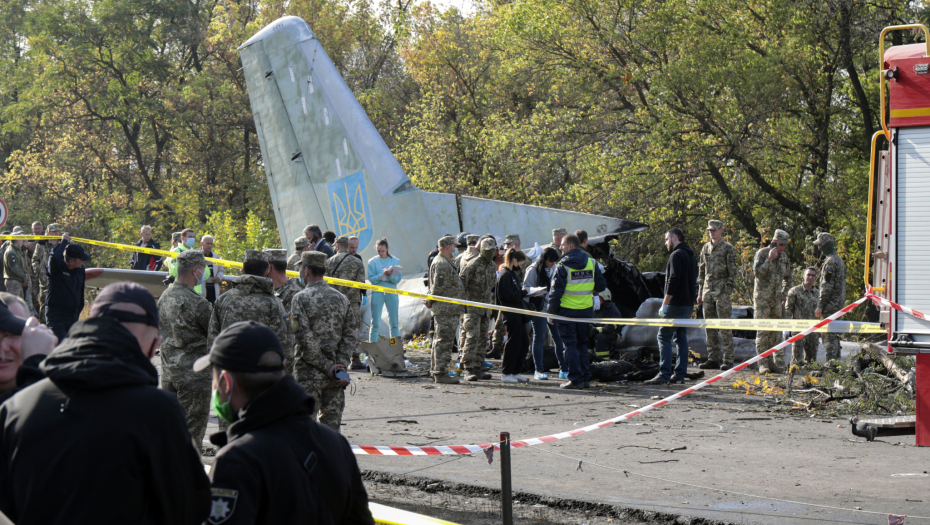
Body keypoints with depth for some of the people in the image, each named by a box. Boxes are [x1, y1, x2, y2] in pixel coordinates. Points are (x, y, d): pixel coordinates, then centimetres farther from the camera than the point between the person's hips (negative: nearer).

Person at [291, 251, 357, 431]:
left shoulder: (301, 298, -7)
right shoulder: (341, 299, 10)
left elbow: (305, 338, -15)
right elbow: (351, 336, 4)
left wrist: (326, 367, -12)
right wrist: (339, 365, -4)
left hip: (309, 371, -5)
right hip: (335, 374, 5)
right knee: (332, 424, 10)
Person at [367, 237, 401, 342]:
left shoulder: (395, 261, 6)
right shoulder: (372, 261, 2)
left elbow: (398, 279, 0)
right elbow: (371, 279, -5)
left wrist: (391, 275, -19)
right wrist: (382, 274, -19)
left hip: (392, 294, 1)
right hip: (377, 293, -1)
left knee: (394, 323, 4)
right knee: (375, 323, 0)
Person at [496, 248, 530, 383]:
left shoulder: (513, 274, 18)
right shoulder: (505, 275, -14)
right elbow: (508, 296, -21)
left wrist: (526, 292, 5)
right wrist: (524, 293, -14)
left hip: (518, 313, 10)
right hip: (511, 314, -10)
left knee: (524, 343, 10)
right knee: (513, 343, -4)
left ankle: (516, 372, 18)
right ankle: (506, 373, 4)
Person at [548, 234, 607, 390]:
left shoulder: (562, 266, -12)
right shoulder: (591, 263, 3)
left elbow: (556, 291, -13)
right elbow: (602, 286, 8)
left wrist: (551, 311, -5)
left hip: (567, 310, -5)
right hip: (586, 309, 5)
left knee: (570, 345, 1)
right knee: (582, 344, 15)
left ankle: (576, 379, -3)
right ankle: (586, 378, 14)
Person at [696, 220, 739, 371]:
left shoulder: (728, 248, -2)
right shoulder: (705, 248, 15)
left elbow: (732, 272, -5)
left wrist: (728, 291, -13)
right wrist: (700, 293, 14)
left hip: (722, 291, -6)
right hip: (708, 290, 6)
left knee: (725, 327, -6)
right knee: (710, 326, 6)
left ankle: (727, 360, -5)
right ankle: (713, 358, 11)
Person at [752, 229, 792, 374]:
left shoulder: (784, 256, 11)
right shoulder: (762, 253, -8)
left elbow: (787, 277, 24)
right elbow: (758, 273, -19)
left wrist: (784, 293, 13)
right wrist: (769, 259, -24)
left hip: (776, 299, 6)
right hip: (762, 298, -6)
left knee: (774, 331, 7)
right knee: (762, 331, -8)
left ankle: (770, 362, 12)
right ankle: (762, 363, -8)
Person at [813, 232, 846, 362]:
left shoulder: (830, 261, -16)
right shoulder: (839, 260, 16)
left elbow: (827, 286, -20)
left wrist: (820, 306, -17)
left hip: (830, 305, -10)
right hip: (838, 305, 10)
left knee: (829, 336, -9)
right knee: (834, 336, 15)